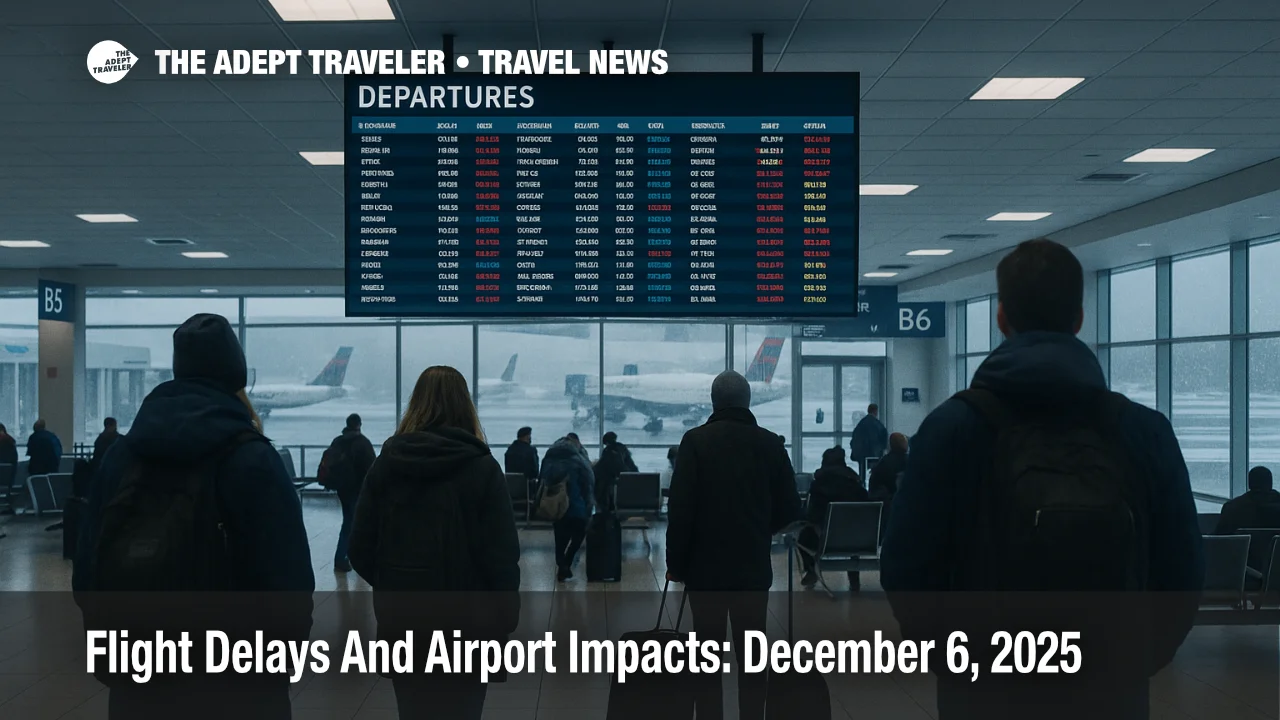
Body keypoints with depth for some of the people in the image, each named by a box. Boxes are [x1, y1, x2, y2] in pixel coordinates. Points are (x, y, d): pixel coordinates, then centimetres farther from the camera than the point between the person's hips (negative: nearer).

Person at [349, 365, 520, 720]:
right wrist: (505, 619, -1)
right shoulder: (481, 467, -8)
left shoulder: (386, 462, 0)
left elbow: (360, 549, 1)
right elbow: (502, 556, -12)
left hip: (401, 621, 3)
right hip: (464, 622, -3)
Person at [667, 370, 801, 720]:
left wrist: (675, 562, -3)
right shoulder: (770, 443, 1)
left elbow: (680, 508, -12)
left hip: (706, 566, -2)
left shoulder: (696, 440, -8)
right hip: (754, 566, 2)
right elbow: (790, 509, 4)